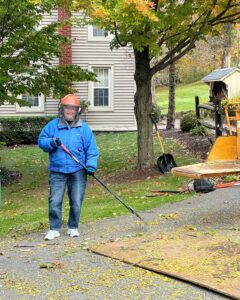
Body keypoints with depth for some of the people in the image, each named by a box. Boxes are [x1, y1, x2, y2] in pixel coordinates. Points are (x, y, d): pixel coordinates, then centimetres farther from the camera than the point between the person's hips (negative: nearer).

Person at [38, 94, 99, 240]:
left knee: (76, 202, 6)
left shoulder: (84, 128, 1)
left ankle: (73, 227, 23)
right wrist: (51, 143, -15)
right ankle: (54, 229, 12)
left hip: (78, 172, 0)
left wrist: (91, 164, -14)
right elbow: (41, 140, 6)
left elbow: (92, 149, 0)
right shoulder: (53, 125, 4)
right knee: (54, 201, -1)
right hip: (57, 171, 0)